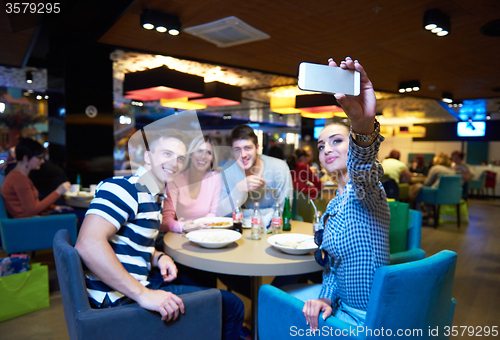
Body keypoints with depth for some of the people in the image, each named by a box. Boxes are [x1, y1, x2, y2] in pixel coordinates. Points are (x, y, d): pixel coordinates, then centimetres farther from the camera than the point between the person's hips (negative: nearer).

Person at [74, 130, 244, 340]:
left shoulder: (153, 196, 13)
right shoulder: (124, 188, -17)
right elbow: (88, 244, -30)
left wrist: (159, 258, 2)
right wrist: (143, 294, -31)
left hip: (137, 285, 10)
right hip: (119, 299, -10)